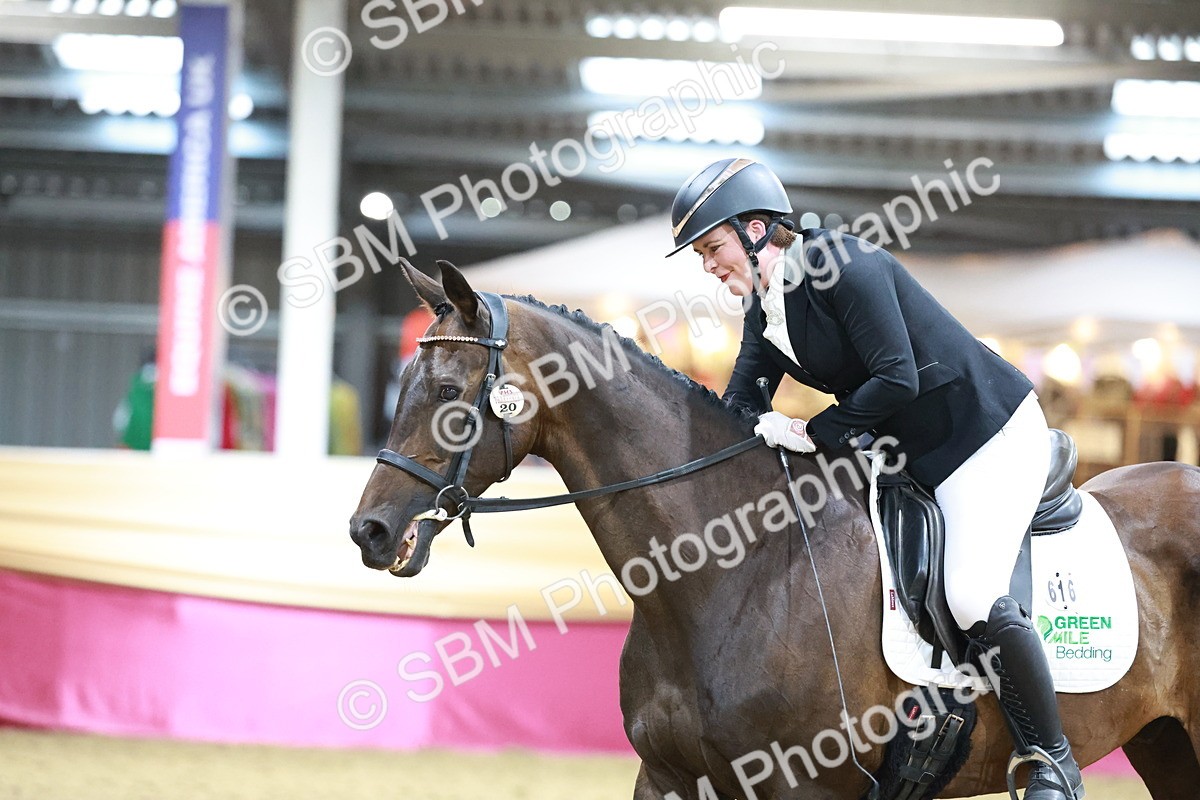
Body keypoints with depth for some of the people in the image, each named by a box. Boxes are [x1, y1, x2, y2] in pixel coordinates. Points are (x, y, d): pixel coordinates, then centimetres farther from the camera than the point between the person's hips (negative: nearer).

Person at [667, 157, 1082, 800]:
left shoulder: (842, 265, -22)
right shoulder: (764, 311, 5)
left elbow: (896, 378, -27)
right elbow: (736, 413, 7)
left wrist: (813, 433, -21)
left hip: (989, 432, -10)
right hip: (906, 453, 10)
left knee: (972, 596, -24)